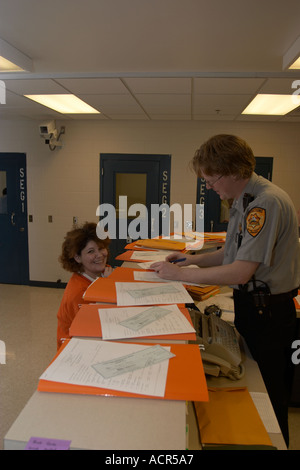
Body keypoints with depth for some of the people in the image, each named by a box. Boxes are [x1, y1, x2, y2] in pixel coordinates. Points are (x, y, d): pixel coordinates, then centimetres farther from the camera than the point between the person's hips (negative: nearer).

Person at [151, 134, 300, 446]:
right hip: (250, 304, 9)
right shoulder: (244, 199, 6)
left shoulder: (266, 203, -24)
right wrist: (193, 259, 5)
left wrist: (179, 273, -20)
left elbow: (242, 271, -28)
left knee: (268, 397, 10)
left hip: (268, 312, -9)